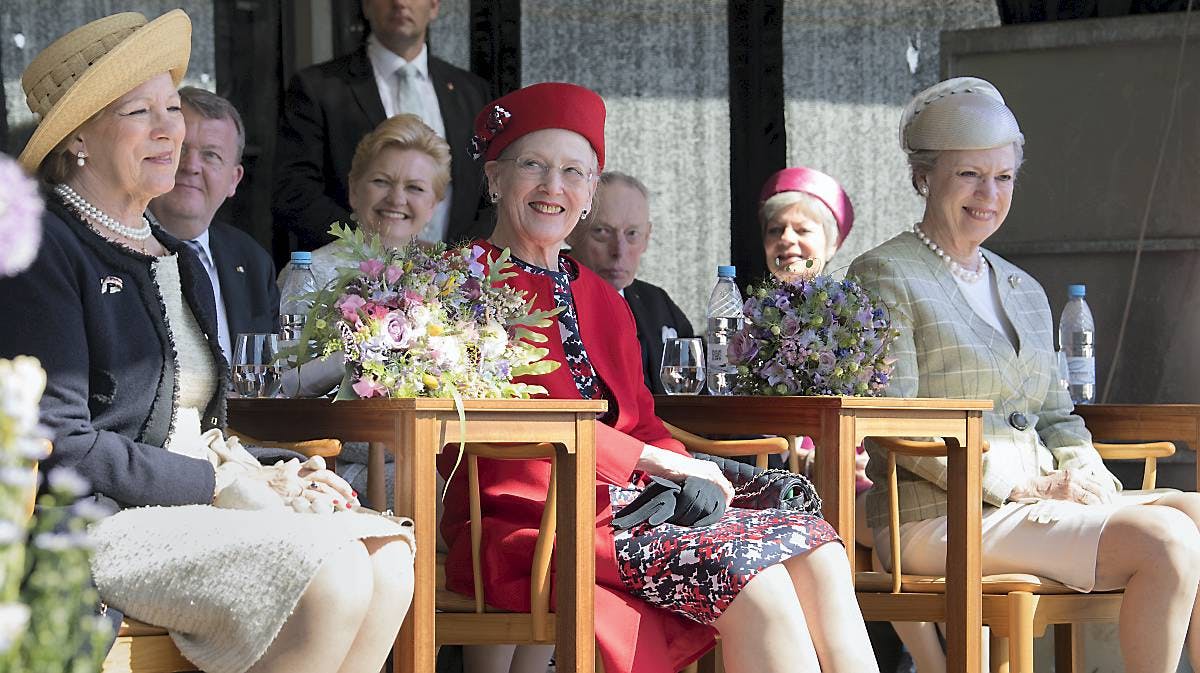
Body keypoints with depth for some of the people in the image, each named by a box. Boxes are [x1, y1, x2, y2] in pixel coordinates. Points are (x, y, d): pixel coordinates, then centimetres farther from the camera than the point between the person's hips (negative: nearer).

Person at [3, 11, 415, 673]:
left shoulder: (177, 261, 21)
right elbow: (61, 447, -16)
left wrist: (270, 474, 2)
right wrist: (221, 480, -13)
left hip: (187, 510, 9)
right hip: (89, 528, -9)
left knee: (387, 559, -15)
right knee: (331, 572, -26)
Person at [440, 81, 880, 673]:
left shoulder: (601, 300, 25)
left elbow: (641, 421, 18)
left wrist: (691, 478, -6)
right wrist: (654, 461, -16)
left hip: (624, 507, 7)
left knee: (814, 549, -16)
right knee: (746, 568, -28)